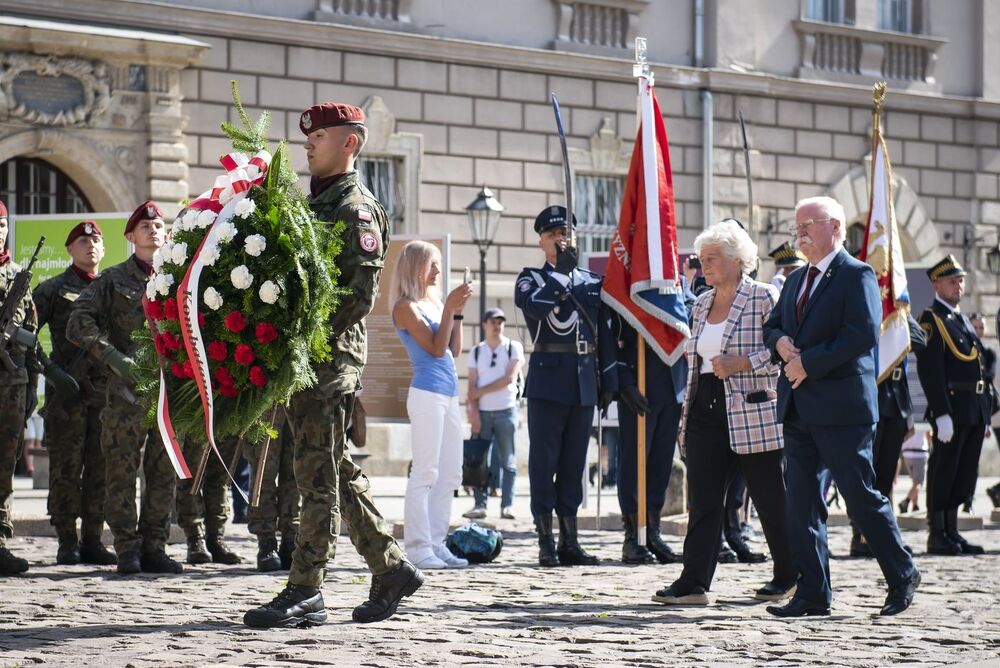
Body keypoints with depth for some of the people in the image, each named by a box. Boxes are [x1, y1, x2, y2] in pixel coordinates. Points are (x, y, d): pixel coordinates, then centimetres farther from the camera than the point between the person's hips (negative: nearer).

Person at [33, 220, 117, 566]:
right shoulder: (53, 289, 6)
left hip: (106, 390, 4)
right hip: (67, 391, -4)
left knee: (101, 468, 4)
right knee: (66, 467, -3)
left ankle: (92, 540, 10)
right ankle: (67, 543, 0)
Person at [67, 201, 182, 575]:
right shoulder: (113, 280, 6)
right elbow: (79, 324, -1)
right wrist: (116, 359, -11)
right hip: (126, 391, -3)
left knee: (164, 474, 4)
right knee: (122, 472, -3)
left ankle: (154, 547, 10)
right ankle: (128, 549, 2)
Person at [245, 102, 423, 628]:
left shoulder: (356, 207, -7)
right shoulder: (314, 202, 20)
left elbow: (361, 293, -15)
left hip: (332, 357, -9)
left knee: (318, 473, -8)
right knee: (336, 470, 12)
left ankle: (305, 591, -8)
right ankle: (390, 569, 19)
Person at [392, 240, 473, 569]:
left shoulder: (433, 302, 17)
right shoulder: (406, 306, -6)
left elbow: (454, 350, 15)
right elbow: (436, 348, -13)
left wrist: (457, 311, 8)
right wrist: (450, 308, -12)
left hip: (449, 394, 9)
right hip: (427, 393, -9)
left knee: (450, 474, 8)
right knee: (425, 473, -10)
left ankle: (436, 542, 11)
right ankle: (418, 547, -9)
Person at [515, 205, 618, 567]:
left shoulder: (592, 282, 14)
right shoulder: (531, 278, 4)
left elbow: (605, 335, 14)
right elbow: (534, 305, -19)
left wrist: (609, 381, 9)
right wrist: (561, 272, -22)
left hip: (584, 383, 4)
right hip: (547, 380, -4)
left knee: (574, 462, 7)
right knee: (544, 461, -3)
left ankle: (570, 541, 11)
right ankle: (546, 543, -1)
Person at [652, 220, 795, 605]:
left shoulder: (763, 298, -6)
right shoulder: (702, 304, 15)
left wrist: (740, 363, -20)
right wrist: (687, 417, 18)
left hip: (752, 414, -6)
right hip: (707, 414, 6)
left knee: (770, 499, 4)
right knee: (703, 500, -1)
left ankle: (789, 576, 19)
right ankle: (693, 583, -3)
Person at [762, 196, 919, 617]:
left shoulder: (857, 275, -7)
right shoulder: (796, 280, 18)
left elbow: (863, 334, -18)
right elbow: (772, 326, 23)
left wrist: (808, 362, -17)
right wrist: (780, 342, -2)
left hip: (841, 407, -8)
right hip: (798, 408, 8)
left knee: (861, 495, -3)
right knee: (802, 501, 5)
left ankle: (902, 575, 13)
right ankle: (813, 593, 8)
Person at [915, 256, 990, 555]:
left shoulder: (962, 320, 20)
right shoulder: (932, 320, -8)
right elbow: (929, 370, -16)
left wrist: (986, 411, 17)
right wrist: (941, 414, -22)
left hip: (975, 412, 8)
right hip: (952, 410, -8)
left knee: (964, 474, 10)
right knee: (943, 472, -2)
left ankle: (951, 532, 16)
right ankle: (937, 536, 3)